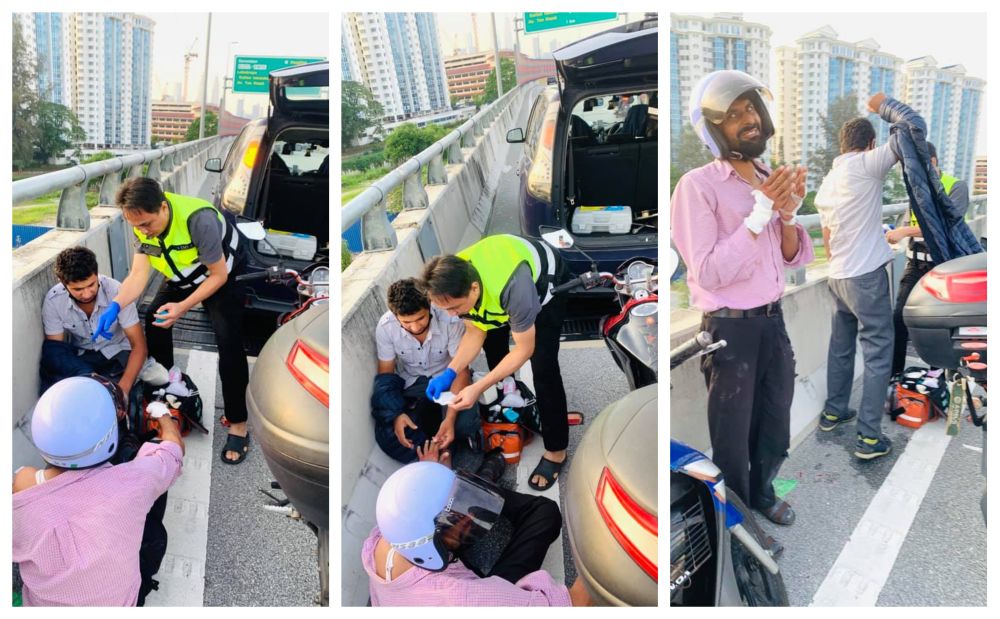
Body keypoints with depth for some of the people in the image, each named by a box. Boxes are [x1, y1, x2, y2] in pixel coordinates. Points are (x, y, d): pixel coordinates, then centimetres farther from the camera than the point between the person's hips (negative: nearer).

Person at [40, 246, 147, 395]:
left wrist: (123, 388, -36)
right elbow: (54, 351, -14)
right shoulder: (53, 300, -18)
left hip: (116, 354, -1)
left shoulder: (116, 292, -25)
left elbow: (139, 346, -22)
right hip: (79, 356, 1)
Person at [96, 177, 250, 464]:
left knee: (229, 343, -20)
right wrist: (115, 306, -36)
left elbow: (218, 275, -28)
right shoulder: (141, 223, -17)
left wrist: (183, 307, -34)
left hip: (224, 277, -6)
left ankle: (238, 424, -10)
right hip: (182, 278, 7)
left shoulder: (198, 219, -37)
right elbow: (138, 274, -19)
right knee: (154, 321, -4)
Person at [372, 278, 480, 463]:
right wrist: (397, 415, -26)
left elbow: (461, 371, -20)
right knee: (388, 435, -23)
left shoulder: (451, 321, -27)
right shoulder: (385, 326, -21)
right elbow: (385, 373, -9)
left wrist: (450, 418, -32)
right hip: (410, 385, 2)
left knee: (464, 424, -29)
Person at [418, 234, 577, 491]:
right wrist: (449, 372, -24)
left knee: (543, 366, -14)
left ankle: (556, 450, -1)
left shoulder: (512, 287, -46)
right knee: (492, 341, 13)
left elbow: (524, 349, -31)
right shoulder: (454, 282, -26)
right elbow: (475, 332, -11)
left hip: (545, 279, -6)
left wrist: (478, 388, -35)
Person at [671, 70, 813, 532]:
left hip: (773, 320, 7)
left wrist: (788, 214, -10)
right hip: (730, 329, -7)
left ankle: (762, 495, 52)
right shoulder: (697, 186, -17)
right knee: (732, 438, 13)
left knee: (774, 425, 26)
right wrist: (759, 214, -23)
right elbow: (708, 273, -24)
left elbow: (794, 259, 8)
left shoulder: (770, 180, 5)